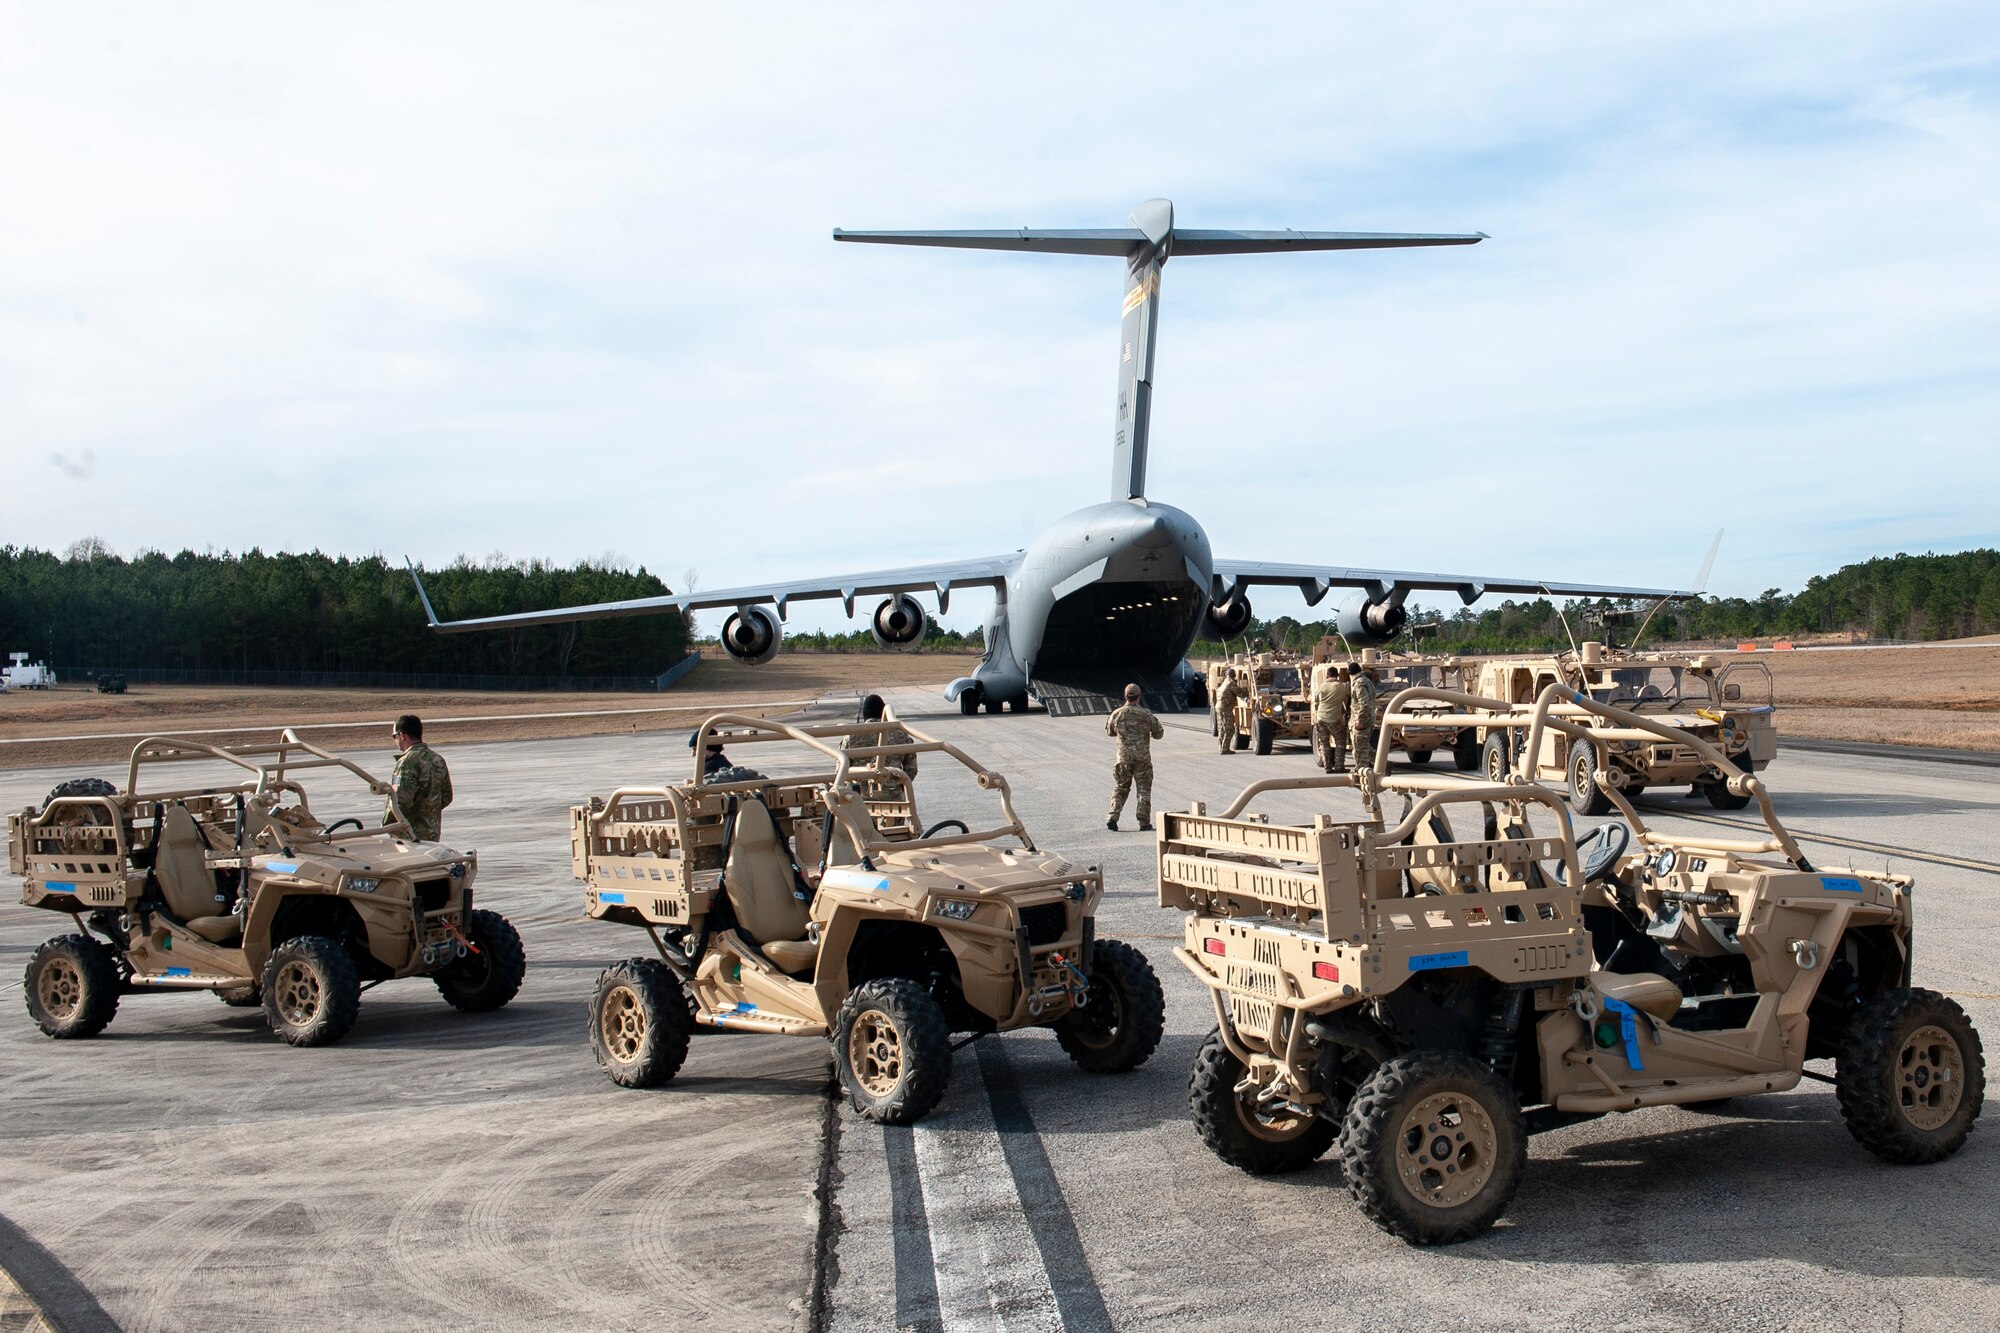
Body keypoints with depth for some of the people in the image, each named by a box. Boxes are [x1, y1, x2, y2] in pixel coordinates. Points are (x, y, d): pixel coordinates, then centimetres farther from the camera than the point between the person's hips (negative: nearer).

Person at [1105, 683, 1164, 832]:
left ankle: (1113, 817, 1)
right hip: (1142, 758, -2)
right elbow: (1159, 733, 0)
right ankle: (1144, 822, 6)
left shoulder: (1117, 714, -4)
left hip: (1123, 757, 2)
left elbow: (1110, 732, 14)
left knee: (1121, 788, 14)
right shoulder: (1146, 715, -10)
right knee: (1144, 789, 8)